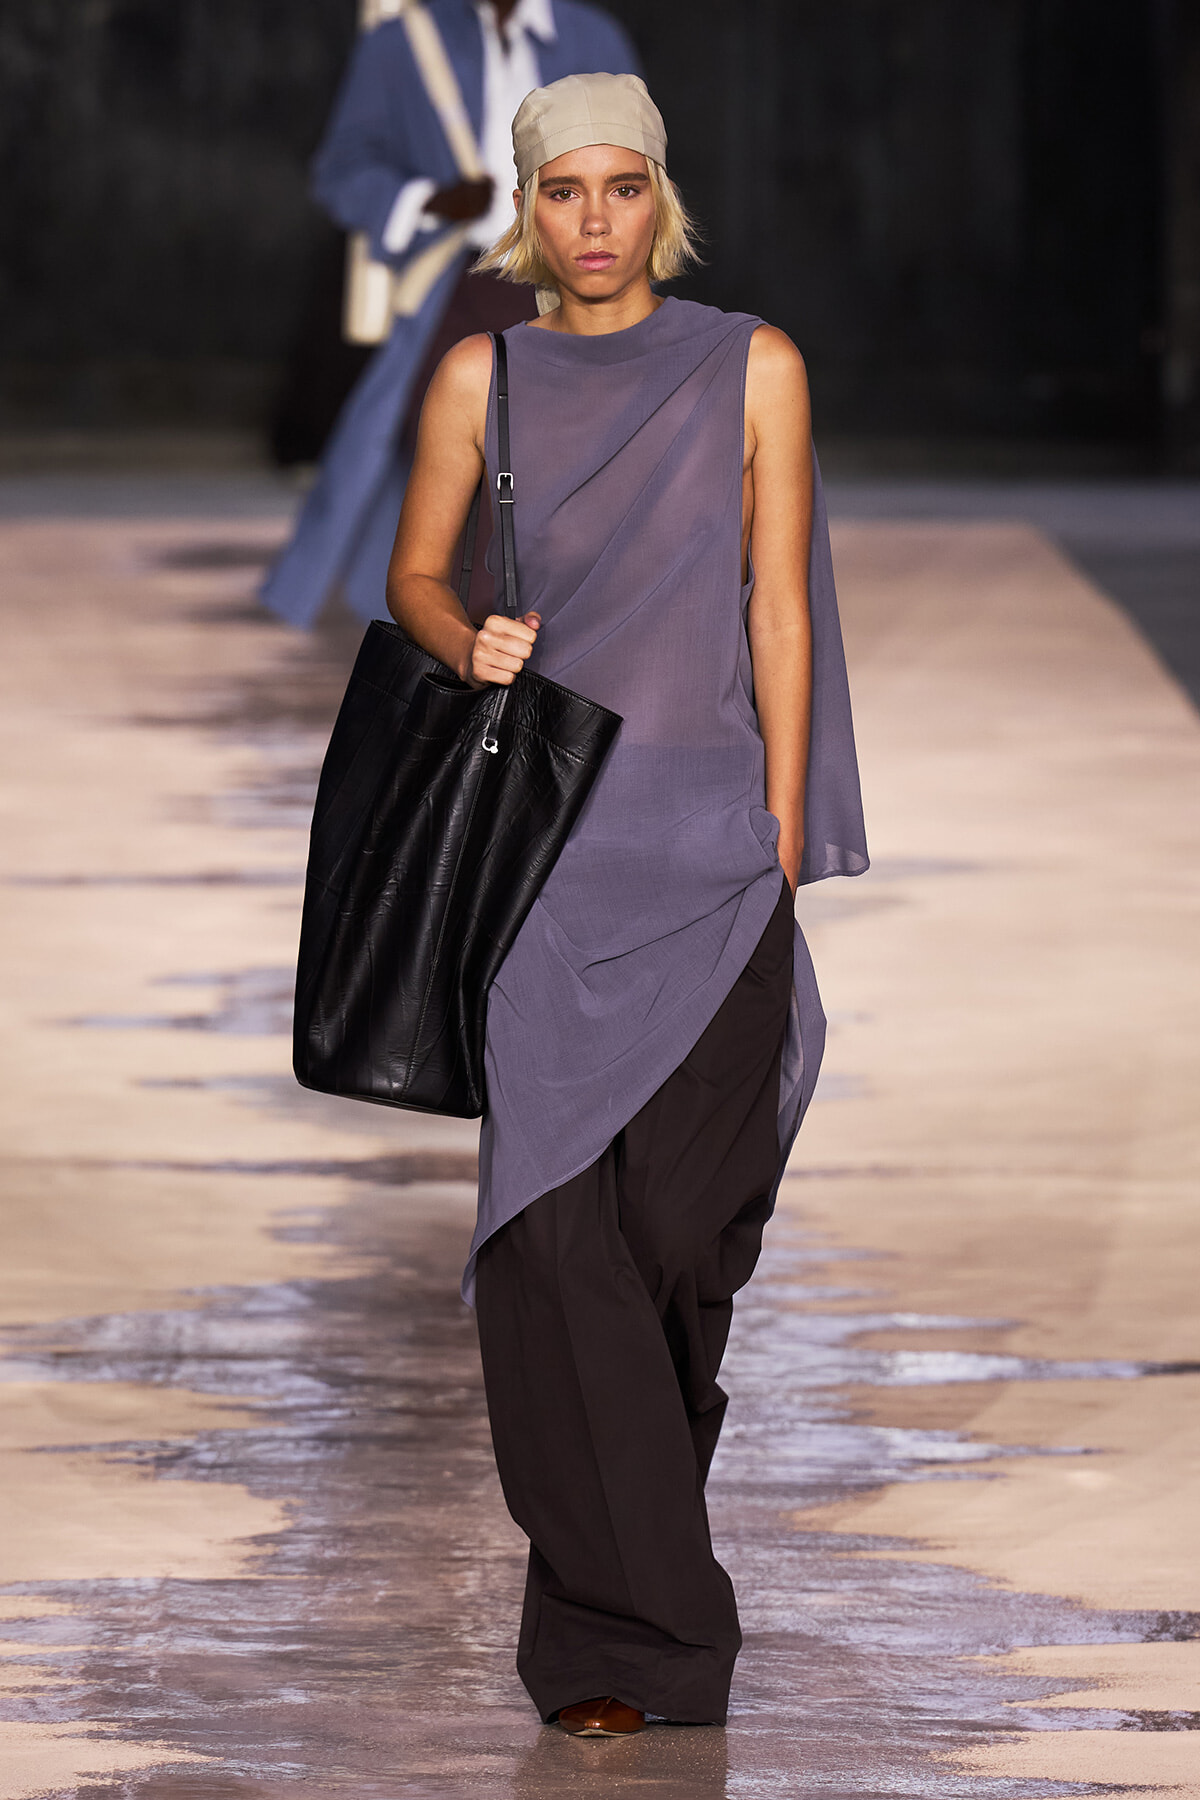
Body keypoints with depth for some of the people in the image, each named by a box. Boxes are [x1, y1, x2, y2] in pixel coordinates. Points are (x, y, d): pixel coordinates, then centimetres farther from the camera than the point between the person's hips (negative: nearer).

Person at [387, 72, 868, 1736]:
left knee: (679, 1212, -4)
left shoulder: (750, 368, 5)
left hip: (711, 832, 0)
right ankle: (630, 1629, -3)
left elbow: (777, 611, 5)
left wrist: (782, 833, 0)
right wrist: (468, 645, -6)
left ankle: (637, 1499, 27)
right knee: (553, 1214, -8)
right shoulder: (485, 376, 7)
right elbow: (414, 574, 16)